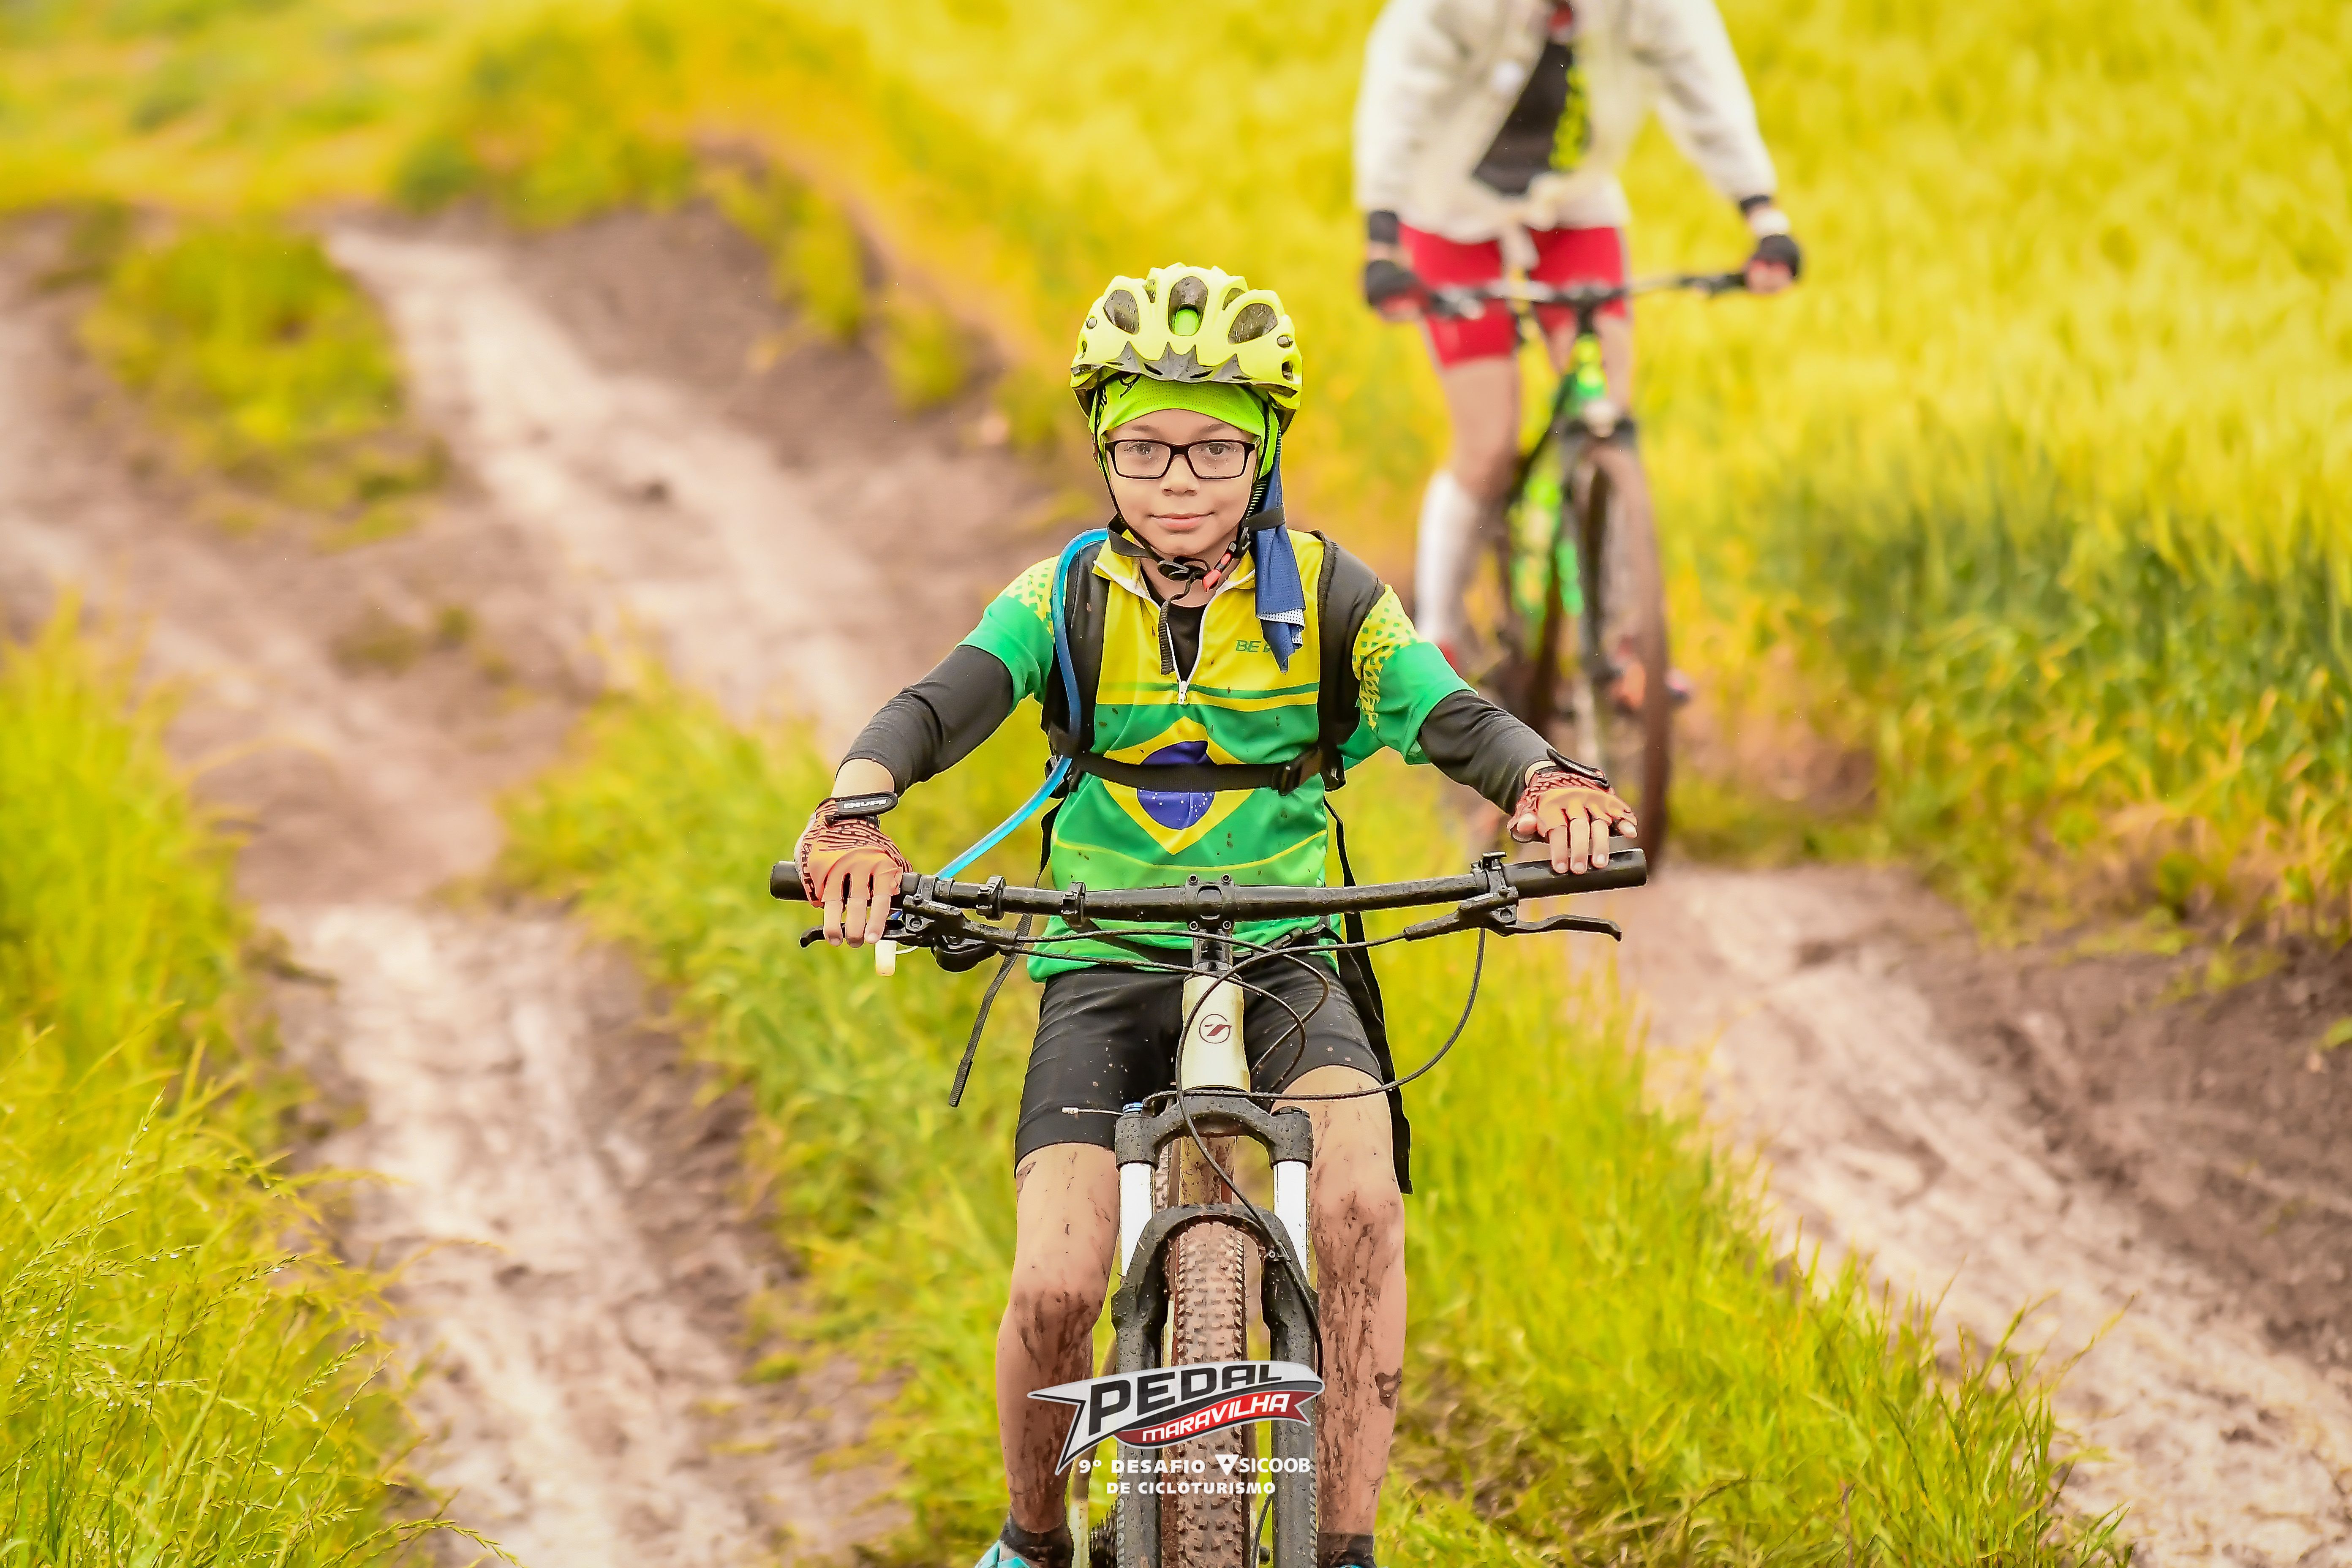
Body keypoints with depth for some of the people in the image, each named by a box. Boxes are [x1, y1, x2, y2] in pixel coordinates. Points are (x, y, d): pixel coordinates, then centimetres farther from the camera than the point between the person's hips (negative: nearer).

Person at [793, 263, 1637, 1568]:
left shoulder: (1323, 596, 0)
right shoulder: (1064, 601, -1)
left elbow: (1449, 715, -14)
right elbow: (936, 708, -18)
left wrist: (1545, 781, -38)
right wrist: (854, 813, -40)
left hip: (1283, 960, 0)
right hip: (1106, 972, 0)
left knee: (1360, 1207, -30)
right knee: (1055, 1288, -19)